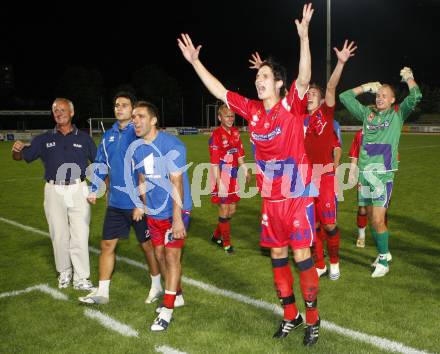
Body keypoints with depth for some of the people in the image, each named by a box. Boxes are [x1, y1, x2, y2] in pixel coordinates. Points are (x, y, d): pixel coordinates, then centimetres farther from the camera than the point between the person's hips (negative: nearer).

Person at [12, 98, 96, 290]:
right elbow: (21, 157, 7)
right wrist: (17, 149, -17)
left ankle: (81, 278, 5)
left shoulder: (84, 138, 4)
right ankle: (64, 272, 27)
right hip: (54, 191, 2)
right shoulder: (44, 139, 6)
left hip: (78, 190, -1)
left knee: (80, 235, -3)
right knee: (59, 235, 10)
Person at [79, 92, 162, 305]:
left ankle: (156, 286, 29)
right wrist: (93, 190, 11)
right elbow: (100, 164, 16)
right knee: (107, 244, 8)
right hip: (115, 202, 6)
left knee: (147, 244, 9)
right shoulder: (108, 136, 8)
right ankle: (102, 292, 20)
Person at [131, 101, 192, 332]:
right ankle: (176, 296, 34)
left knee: (172, 256, -4)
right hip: (154, 211, 7)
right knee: (160, 254, 14)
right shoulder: (136, 148, 2)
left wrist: (177, 218, -22)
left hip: (175, 210, -7)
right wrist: (143, 205, 15)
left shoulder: (171, 145, -19)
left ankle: (167, 309, 7)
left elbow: (176, 183, -21)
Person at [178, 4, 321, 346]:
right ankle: (290, 315, 30)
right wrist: (195, 61, 8)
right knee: (278, 256, 13)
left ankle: (313, 320, 18)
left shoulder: (292, 106, -9)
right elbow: (219, 91, 10)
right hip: (271, 198, 5)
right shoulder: (252, 110, 4)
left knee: (302, 256, 0)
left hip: (298, 196, -5)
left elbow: (304, 79, -26)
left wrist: (304, 37, -36)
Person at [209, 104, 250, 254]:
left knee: (232, 210, 16)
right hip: (221, 177, -7)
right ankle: (226, 243, 20)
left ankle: (216, 235, 35)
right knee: (224, 211, 3)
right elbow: (214, 163, -18)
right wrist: (219, 184, -21)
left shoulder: (235, 132, 6)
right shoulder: (216, 135, -16)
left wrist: (245, 171, 16)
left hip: (233, 177, 8)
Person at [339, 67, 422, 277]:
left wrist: (408, 77, 9)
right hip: (364, 173, 4)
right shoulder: (367, 113, 14)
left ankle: (383, 261, 4)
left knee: (378, 220, -9)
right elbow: (344, 97, 17)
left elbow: (415, 97, -6)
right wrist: (366, 87, 16)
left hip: (383, 174, -4)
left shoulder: (397, 115, 6)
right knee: (371, 218, 10)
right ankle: (383, 254, 26)